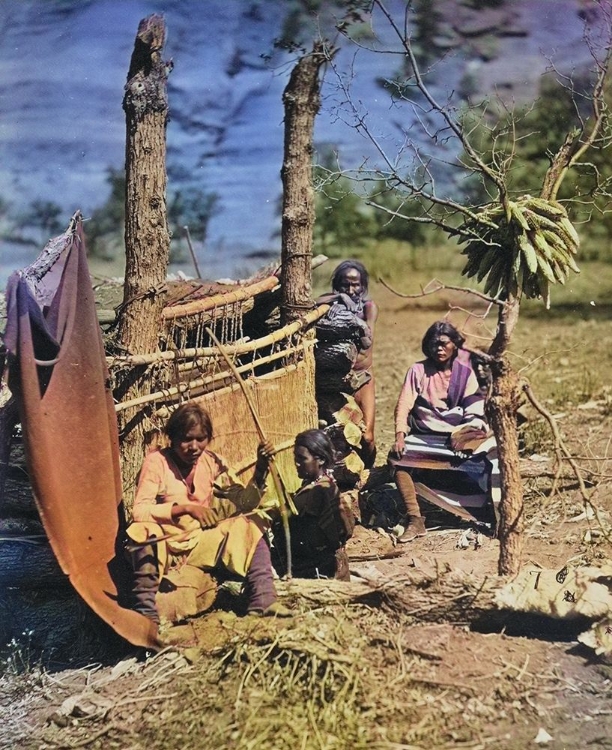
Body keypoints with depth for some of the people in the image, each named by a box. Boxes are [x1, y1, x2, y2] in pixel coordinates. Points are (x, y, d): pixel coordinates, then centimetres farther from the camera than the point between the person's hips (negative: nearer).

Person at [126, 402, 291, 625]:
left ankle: (262, 601, -14)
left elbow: (244, 502, 2)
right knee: (145, 531, -37)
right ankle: (146, 610, -29)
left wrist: (260, 469, -12)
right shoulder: (157, 461, -12)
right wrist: (186, 508, -27)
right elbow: (139, 511, -20)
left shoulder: (211, 462, 2)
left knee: (250, 526, -12)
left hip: (202, 541, 5)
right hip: (163, 543, -5)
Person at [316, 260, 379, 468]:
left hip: (362, 377, 1)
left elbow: (368, 342, -19)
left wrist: (353, 311, -26)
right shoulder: (329, 303, -4)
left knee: (366, 436, -5)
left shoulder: (369, 306, -3)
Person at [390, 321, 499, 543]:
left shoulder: (465, 372, 6)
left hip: (458, 434, 0)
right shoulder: (418, 371, 3)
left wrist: (464, 434, -21)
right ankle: (414, 519, -25)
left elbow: (475, 410, -2)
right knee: (397, 456, -28)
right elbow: (403, 405, -5)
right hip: (424, 436, 0)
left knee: (493, 451, -26)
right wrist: (400, 435, -21)